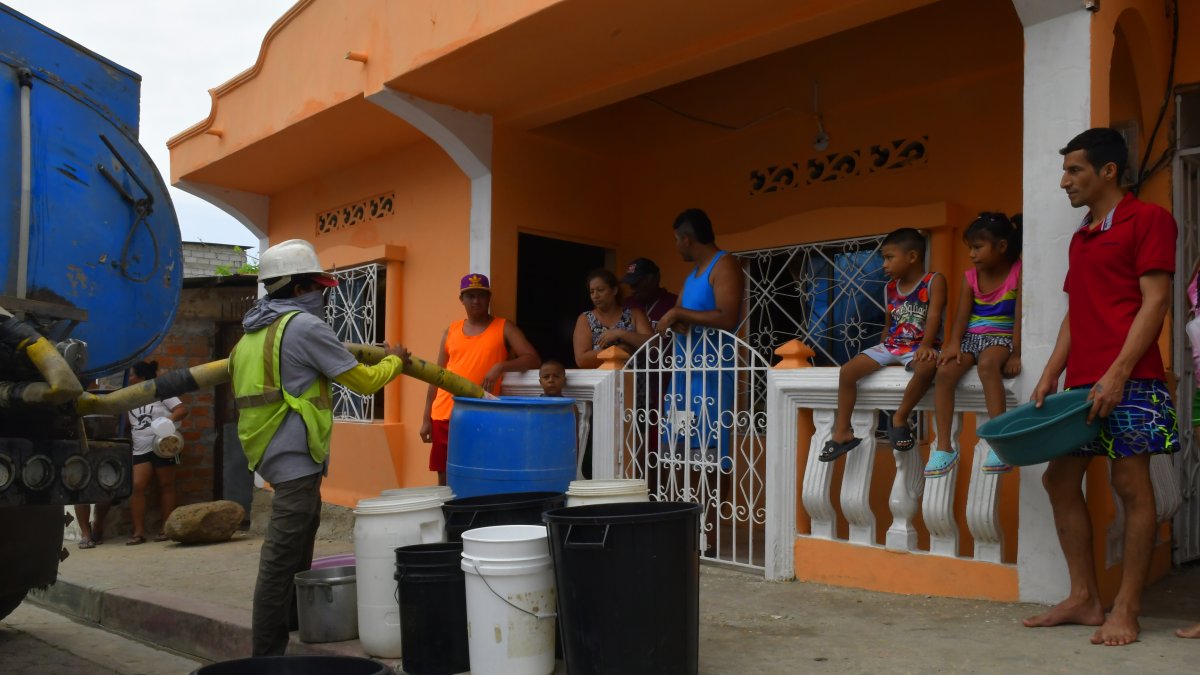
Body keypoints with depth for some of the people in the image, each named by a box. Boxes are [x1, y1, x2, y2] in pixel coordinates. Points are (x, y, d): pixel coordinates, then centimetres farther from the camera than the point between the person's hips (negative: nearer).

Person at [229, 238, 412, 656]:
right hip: (296, 456, -10)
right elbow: (364, 381, -8)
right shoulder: (305, 326, -12)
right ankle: (267, 656, 1)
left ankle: (291, 625, 33)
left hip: (274, 452, 10)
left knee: (297, 546, 21)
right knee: (281, 558, -5)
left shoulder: (255, 331, 15)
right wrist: (395, 360, 11)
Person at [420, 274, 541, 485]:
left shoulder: (504, 328, 3)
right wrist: (426, 418, 10)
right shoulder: (451, 331, 13)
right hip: (443, 414, 4)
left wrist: (501, 366, -21)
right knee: (445, 478, 7)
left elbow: (533, 359, -5)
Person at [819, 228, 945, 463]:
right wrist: (882, 350, 18)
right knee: (847, 370, -12)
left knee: (927, 366, -42)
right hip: (891, 346, 6)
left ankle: (899, 419, -21)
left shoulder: (934, 281, -5)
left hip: (919, 346, -6)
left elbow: (934, 316, -18)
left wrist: (925, 345, -32)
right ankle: (842, 433, -6)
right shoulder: (890, 288, 13)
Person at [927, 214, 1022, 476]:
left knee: (987, 364, -40)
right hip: (972, 337, 5)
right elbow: (962, 315, 0)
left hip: (1001, 337, -4)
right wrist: (954, 343, -17)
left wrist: (1016, 354, -21)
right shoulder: (970, 277, 8)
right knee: (945, 371, -25)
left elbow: (1020, 316, -12)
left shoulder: (1018, 272, -5)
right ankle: (944, 447, -23)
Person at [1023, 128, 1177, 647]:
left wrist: (1118, 373, -18)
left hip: (1128, 380, -8)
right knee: (1060, 480, 6)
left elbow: (1155, 302, -10)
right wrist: (1050, 375, 12)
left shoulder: (1147, 219, -1)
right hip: (1081, 383, 8)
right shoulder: (1080, 238, 21)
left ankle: (1126, 610, 5)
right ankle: (1084, 600, 16)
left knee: (1130, 484, -4)